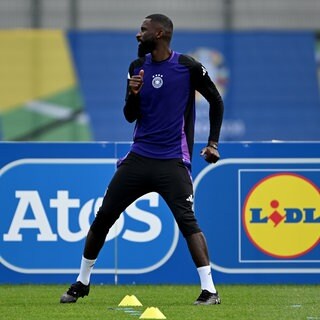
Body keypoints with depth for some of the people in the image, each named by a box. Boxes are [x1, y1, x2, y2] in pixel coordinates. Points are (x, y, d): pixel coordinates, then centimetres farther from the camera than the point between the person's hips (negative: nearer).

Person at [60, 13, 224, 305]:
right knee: (103, 217, 4)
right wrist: (133, 95, -13)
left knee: (187, 220, -19)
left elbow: (216, 101, 5)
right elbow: (130, 116, 8)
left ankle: (210, 290, -19)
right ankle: (82, 282, 19)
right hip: (139, 158, 5)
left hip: (173, 161, -5)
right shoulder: (138, 67, 7)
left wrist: (213, 143, 0)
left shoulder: (188, 67, -6)